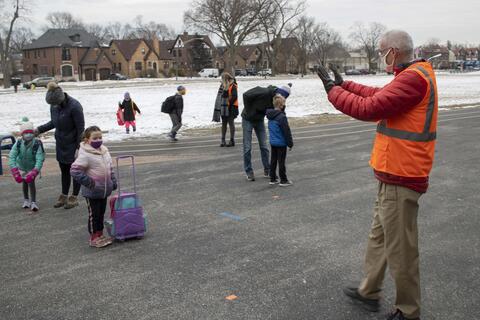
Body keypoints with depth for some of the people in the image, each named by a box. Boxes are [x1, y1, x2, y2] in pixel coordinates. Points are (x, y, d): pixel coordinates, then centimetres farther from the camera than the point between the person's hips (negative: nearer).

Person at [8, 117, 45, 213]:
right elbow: (11, 156, -26)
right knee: (24, 182, 7)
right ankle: (26, 200, 29)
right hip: (21, 167, 2)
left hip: (33, 167, -2)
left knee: (31, 182, -14)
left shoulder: (37, 144, -31)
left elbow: (40, 159, -34)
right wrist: (15, 172, -36)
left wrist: (33, 173, -44)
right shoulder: (18, 143, -23)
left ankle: (33, 202, -4)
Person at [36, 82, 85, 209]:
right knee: (64, 171, 16)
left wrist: (79, 146, -18)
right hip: (61, 143, 7)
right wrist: (40, 130, 7)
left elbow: (80, 128, -19)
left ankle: (74, 198, 17)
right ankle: (64, 196, 28)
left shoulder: (74, 106, -23)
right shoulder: (54, 105, 0)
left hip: (73, 144, -7)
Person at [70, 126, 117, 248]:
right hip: (92, 192, -7)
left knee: (101, 213, 17)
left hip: (104, 190, 7)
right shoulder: (85, 155, -19)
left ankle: (100, 234, 30)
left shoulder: (104, 151, 6)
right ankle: (94, 238, 16)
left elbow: (110, 168, 18)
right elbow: (75, 170, -23)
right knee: (94, 214, 4)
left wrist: (113, 181, 13)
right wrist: (89, 182, -22)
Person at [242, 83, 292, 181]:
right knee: (247, 147, -2)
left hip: (260, 120, 6)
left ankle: (267, 170, 15)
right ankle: (249, 172, 9)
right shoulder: (264, 92, -29)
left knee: (264, 146, 5)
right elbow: (246, 95, -26)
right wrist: (248, 111, -19)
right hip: (248, 119, -6)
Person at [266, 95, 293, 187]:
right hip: (281, 143, -7)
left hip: (272, 142, 7)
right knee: (281, 162, 1)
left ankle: (272, 179, 21)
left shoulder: (270, 115, 3)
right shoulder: (282, 117, -21)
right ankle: (283, 180, 9)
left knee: (273, 161, 14)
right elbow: (287, 131, -17)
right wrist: (290, 143, -10)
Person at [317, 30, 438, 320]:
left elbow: (368, 108, -21)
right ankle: (369, 292, 36)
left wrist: (333, 90, -8)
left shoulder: (413, 78, -21)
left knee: (400, 247, 2)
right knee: (379, 236, 21)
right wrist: (344, 85, 25)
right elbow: (380, 95, 22)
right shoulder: (415, 74, 12)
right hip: (393, 175, 11)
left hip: (401, 179, -11)